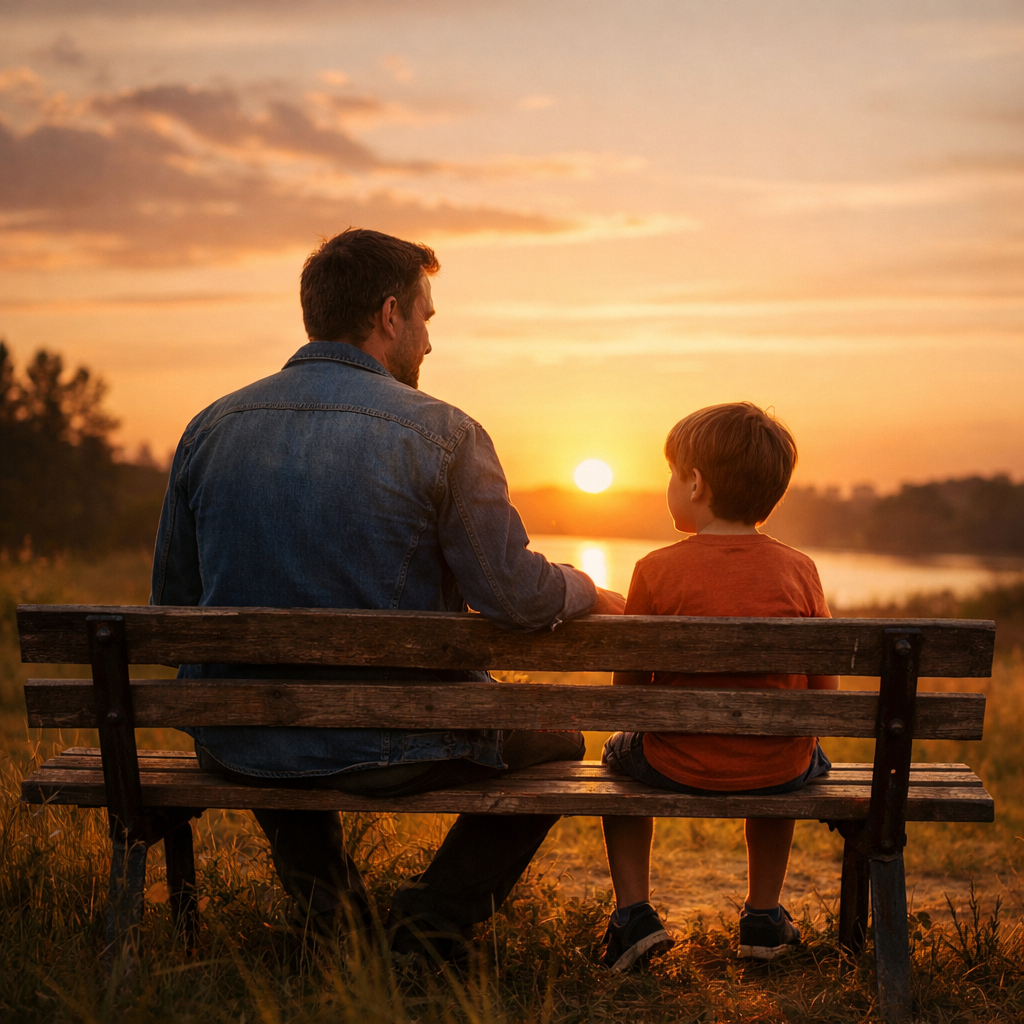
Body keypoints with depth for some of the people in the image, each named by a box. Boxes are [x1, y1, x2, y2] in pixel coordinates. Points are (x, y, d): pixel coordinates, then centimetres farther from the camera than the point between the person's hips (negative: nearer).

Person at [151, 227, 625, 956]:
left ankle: (330, 905, 27)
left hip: (237, 749, 5)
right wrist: (589, 591, 8)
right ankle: (432, 921, 9)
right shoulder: (440, 433, -13)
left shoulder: (211, 426, 0)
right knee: (556, 739, 23)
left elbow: (172, 605, 7)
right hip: (388, 747, -4)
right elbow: (518, 599, -15)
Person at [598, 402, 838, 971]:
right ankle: (764, 915, 39)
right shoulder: (798, 569, -6)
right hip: (779, 774, 2)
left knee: (621, 750, 31)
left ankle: (634, 912, 22)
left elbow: (627, 693, -7)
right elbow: (825, 695, -3)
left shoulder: (657, 570, -12)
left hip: (677, 769, -2)